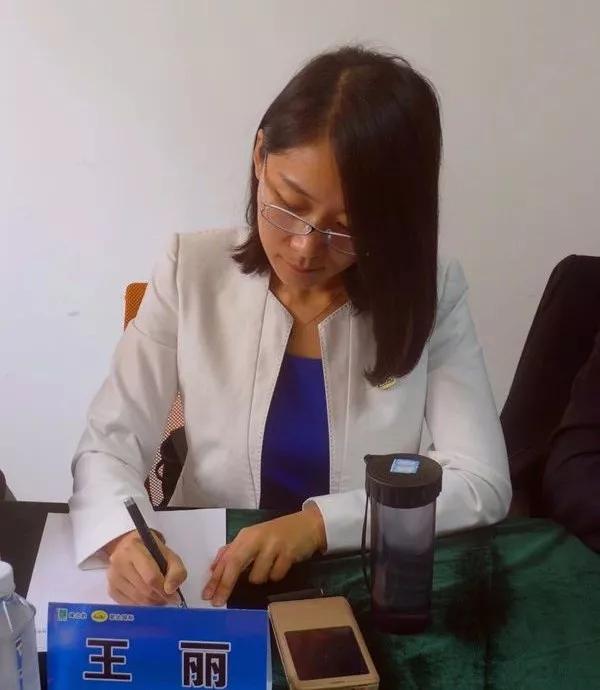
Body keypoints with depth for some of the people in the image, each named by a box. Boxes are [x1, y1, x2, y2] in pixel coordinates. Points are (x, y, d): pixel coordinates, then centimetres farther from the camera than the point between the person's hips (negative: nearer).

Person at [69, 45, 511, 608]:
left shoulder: (433, 292, -7)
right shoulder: (192, 272, -6)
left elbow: (483, 485, -10)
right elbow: (108, 445, -7)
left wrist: (318, 521, -21)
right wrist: (125, 536, -26)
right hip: (209, 592, 1)